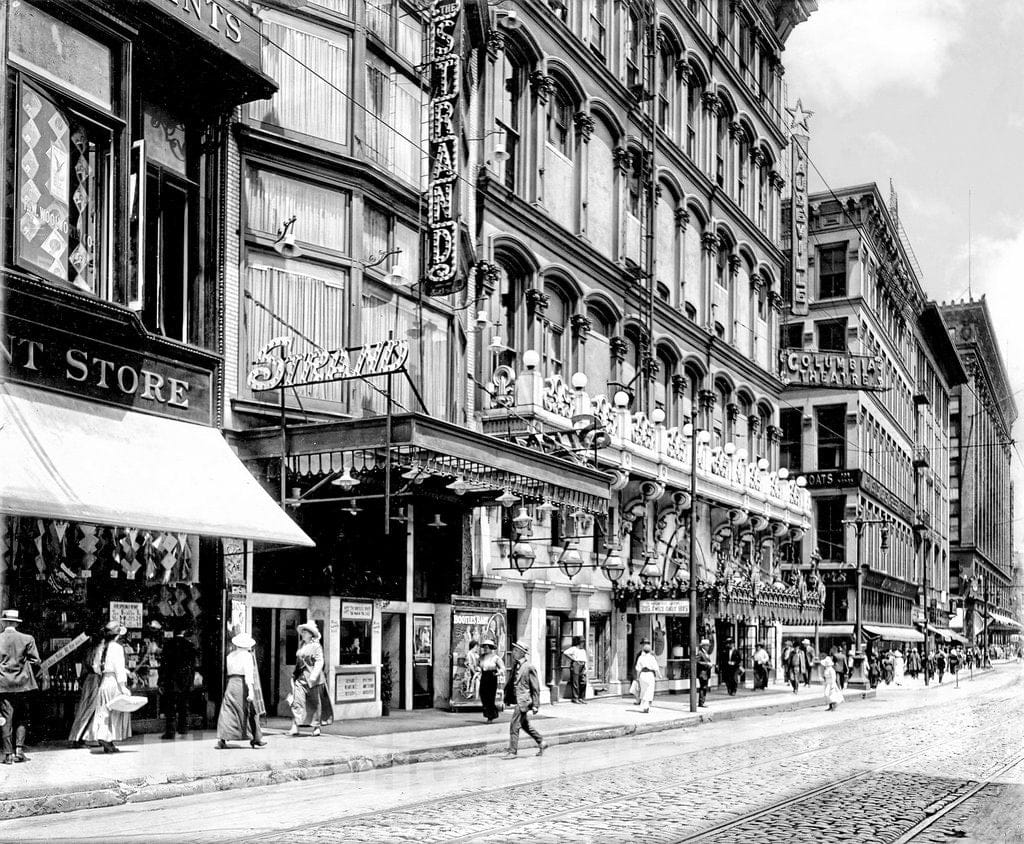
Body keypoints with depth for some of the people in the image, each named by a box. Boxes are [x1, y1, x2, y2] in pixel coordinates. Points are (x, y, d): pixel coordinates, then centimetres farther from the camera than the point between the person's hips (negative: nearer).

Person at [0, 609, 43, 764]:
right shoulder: (27, 639, -2)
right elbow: (35, 662, -1)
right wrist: (41, 678, 12)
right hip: (22, 684, 0)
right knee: (22, 718, 11)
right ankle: (19, 750, 0)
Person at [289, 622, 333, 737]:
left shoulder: (316, 646, -6)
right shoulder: (302, 645, 13)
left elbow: (319, 661, -14)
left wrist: (314, 675, -25)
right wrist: (295, 674, 17)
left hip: (313, 679, -5)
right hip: (301, 677, 5)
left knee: (315, 703, 4)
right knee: (296, 701, -8)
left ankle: (316, 728, 16)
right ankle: (295, 727, -10)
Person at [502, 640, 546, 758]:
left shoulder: (529, 667, -14)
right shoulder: (515, 666, 10)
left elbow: (536, 688, -11)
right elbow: (510, 683, 17)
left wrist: (535, 706, -12)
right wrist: (506, 698, 11)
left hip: (524, 701, -9)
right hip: (517, 700, 9)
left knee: (514, 726, -7)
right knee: (525, 725, 19)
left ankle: (512, 751, 2)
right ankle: (541, 743, 33)